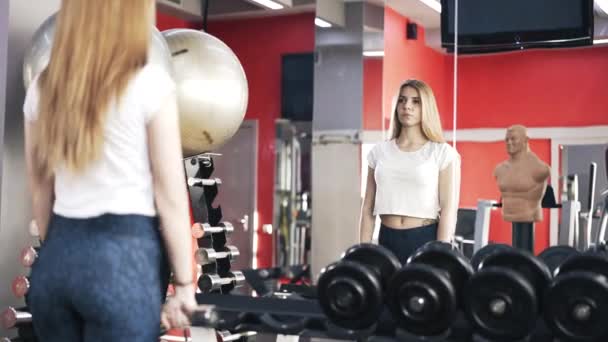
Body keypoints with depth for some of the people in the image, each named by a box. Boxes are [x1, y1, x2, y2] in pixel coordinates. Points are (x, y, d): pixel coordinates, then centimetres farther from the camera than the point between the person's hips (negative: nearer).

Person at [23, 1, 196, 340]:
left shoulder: (42, 88, 8)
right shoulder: (149, 83, -8)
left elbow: (41, 191, 14)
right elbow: (170, 197, -8)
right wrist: (185, 283, -3)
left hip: (59, 254, 6)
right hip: (124, 253, -5)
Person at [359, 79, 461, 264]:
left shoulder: (442, 153, -1)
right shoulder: (379, 151, 9)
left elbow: (448, 210, -6)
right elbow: (368, 208, 10)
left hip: (425, 240, -3)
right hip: (387, 240, 3)